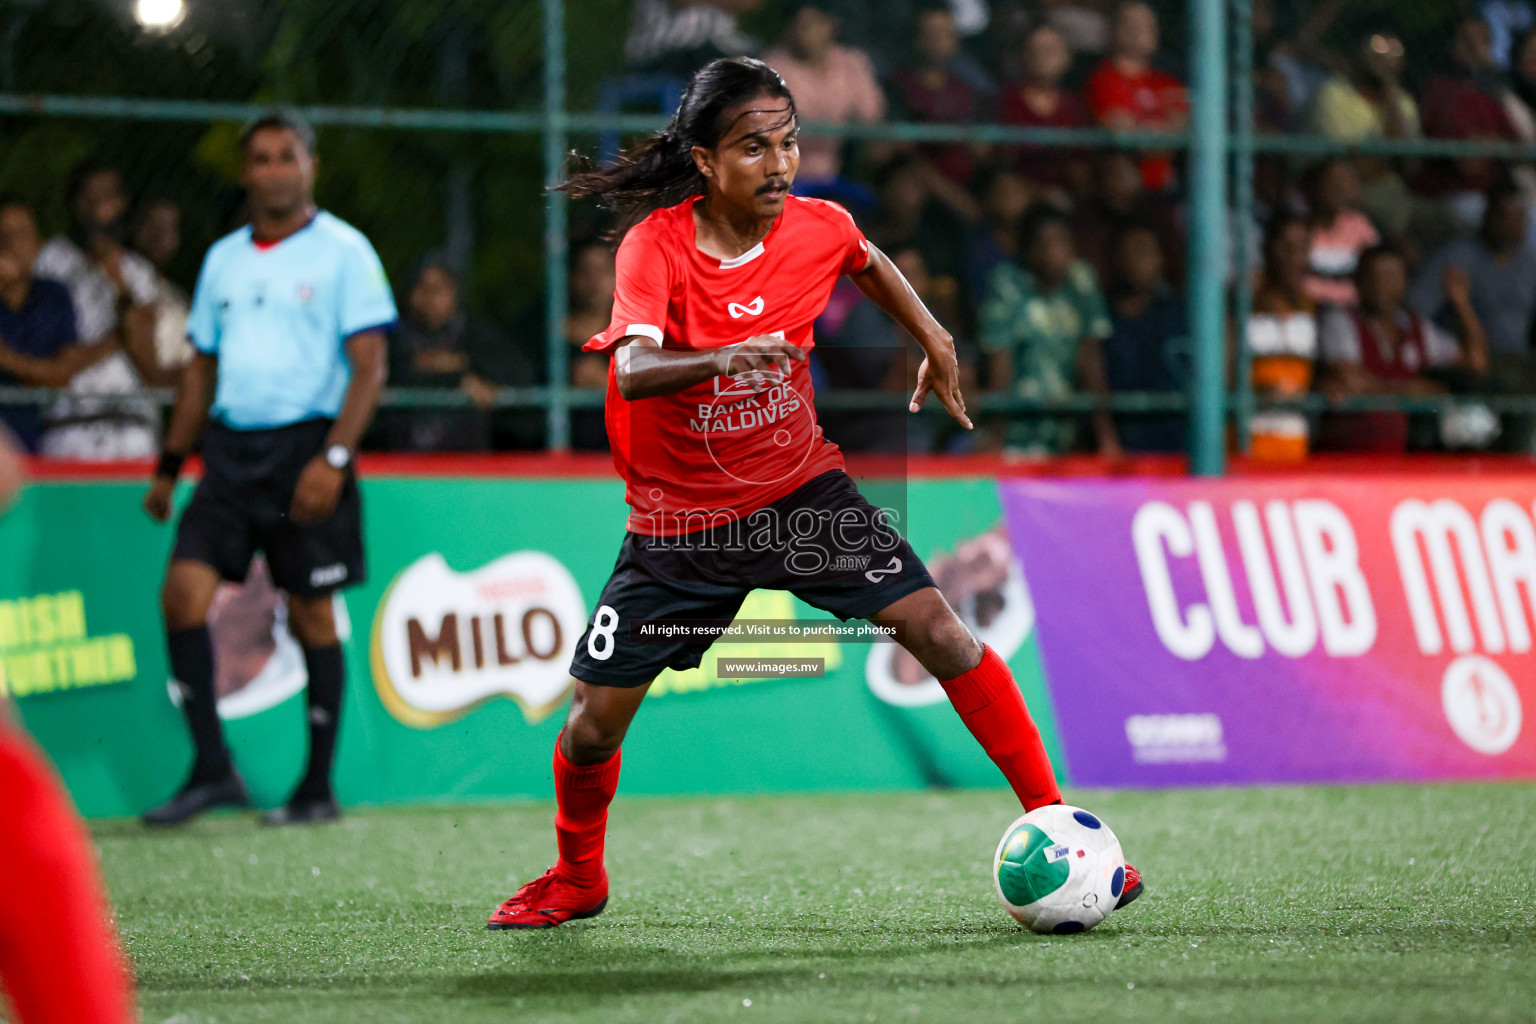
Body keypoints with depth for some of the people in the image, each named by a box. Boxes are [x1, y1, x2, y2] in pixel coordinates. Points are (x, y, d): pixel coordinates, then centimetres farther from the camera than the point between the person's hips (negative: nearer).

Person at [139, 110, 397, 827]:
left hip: (305, 445, -5)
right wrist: (169, 466, 17)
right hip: (231, 445, 5)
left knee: (311, 614, 0)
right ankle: (212, 770, -5)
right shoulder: (223, 258, 14)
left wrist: (333, 458, -19)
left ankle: (318, 787, 10)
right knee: (184, 591, -9)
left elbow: (370, 366, -8)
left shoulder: (343, 251, -3)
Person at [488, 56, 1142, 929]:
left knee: (937, 628, -15)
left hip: (802, 492, 2)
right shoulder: (657, 245, -21)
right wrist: (723, 357, -56)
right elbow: (633, 370, -39)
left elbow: (867, 261, 18)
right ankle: (577, 879, 27)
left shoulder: (816, 228, -9)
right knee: (596, 721, -3)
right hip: (680, 517, -2)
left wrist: (936, 343, 14)